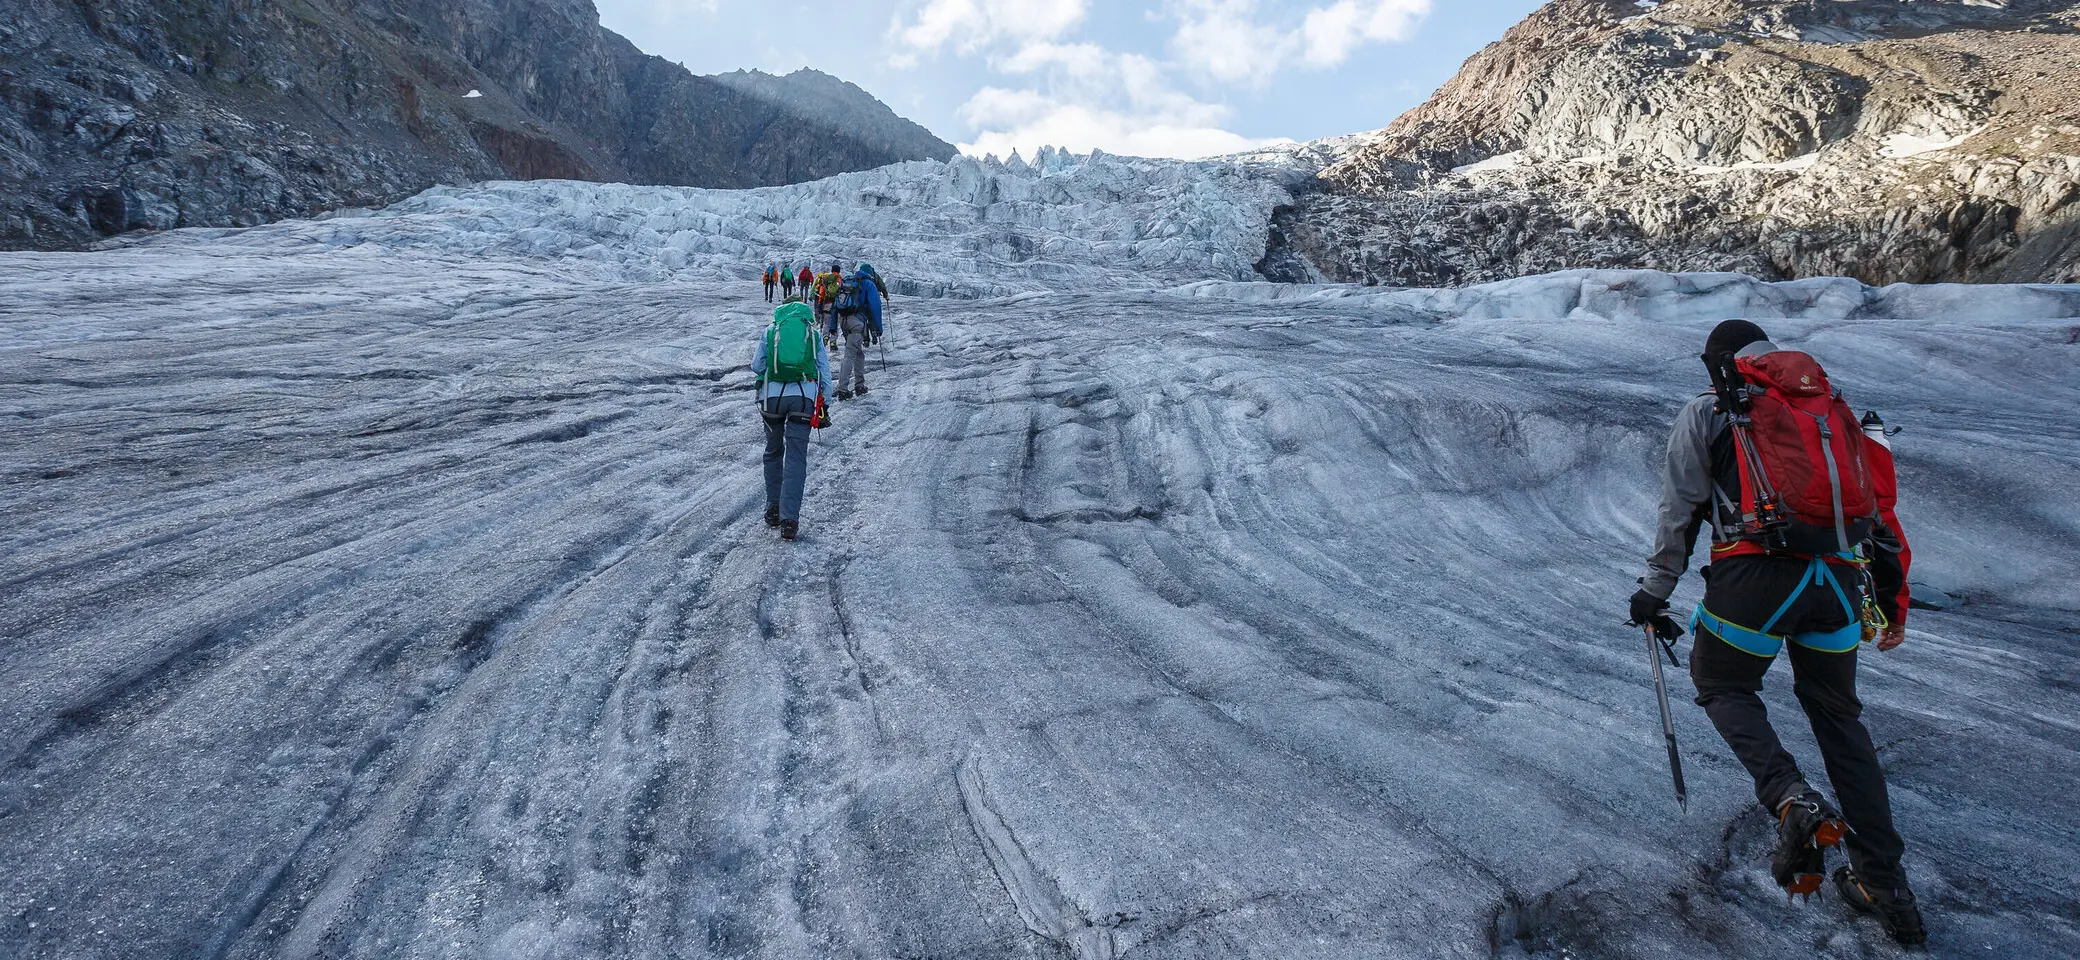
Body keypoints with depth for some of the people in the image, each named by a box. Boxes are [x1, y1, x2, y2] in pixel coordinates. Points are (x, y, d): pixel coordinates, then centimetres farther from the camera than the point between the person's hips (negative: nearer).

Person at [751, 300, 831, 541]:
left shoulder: (770, 331, 13)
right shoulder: (815, 335, 15)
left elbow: (756, 366, 12)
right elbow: (825, 372, 12)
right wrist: (824, 405, 17)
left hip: (772, 395, 1)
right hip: (804, 397, -1)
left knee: (773, 453, 19)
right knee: (796, 458, -1)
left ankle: (773, 510, 23)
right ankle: (789, 520, -9)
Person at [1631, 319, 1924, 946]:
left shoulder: (1707, 413, 10)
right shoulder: (1836, 408, 22)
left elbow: (1679, 514, 7)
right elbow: (1881, 507, 21)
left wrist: (1653, 594, 17)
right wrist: (1893, 604, 28)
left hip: (1756, 571, -4)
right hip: (1840, 579, 4)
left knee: (1722, 686, 19)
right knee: (1837, 713, 20)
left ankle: (1791, 800, -8)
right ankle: (1885, 884, 19)